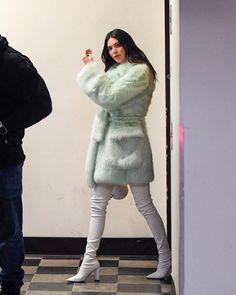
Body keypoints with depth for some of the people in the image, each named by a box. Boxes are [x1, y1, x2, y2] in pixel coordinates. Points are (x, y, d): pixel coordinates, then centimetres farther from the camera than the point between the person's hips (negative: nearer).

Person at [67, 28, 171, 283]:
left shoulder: (140, 71, -10)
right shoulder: (115, 70, 16)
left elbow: (110, 97, -18)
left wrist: (90, 69, -12)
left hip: (128, 140, -8)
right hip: (108, 139, 8)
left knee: (144, 204, 1)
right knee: (98, 203, 5)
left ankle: (166, 259, 16)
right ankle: (89, 261, 11)